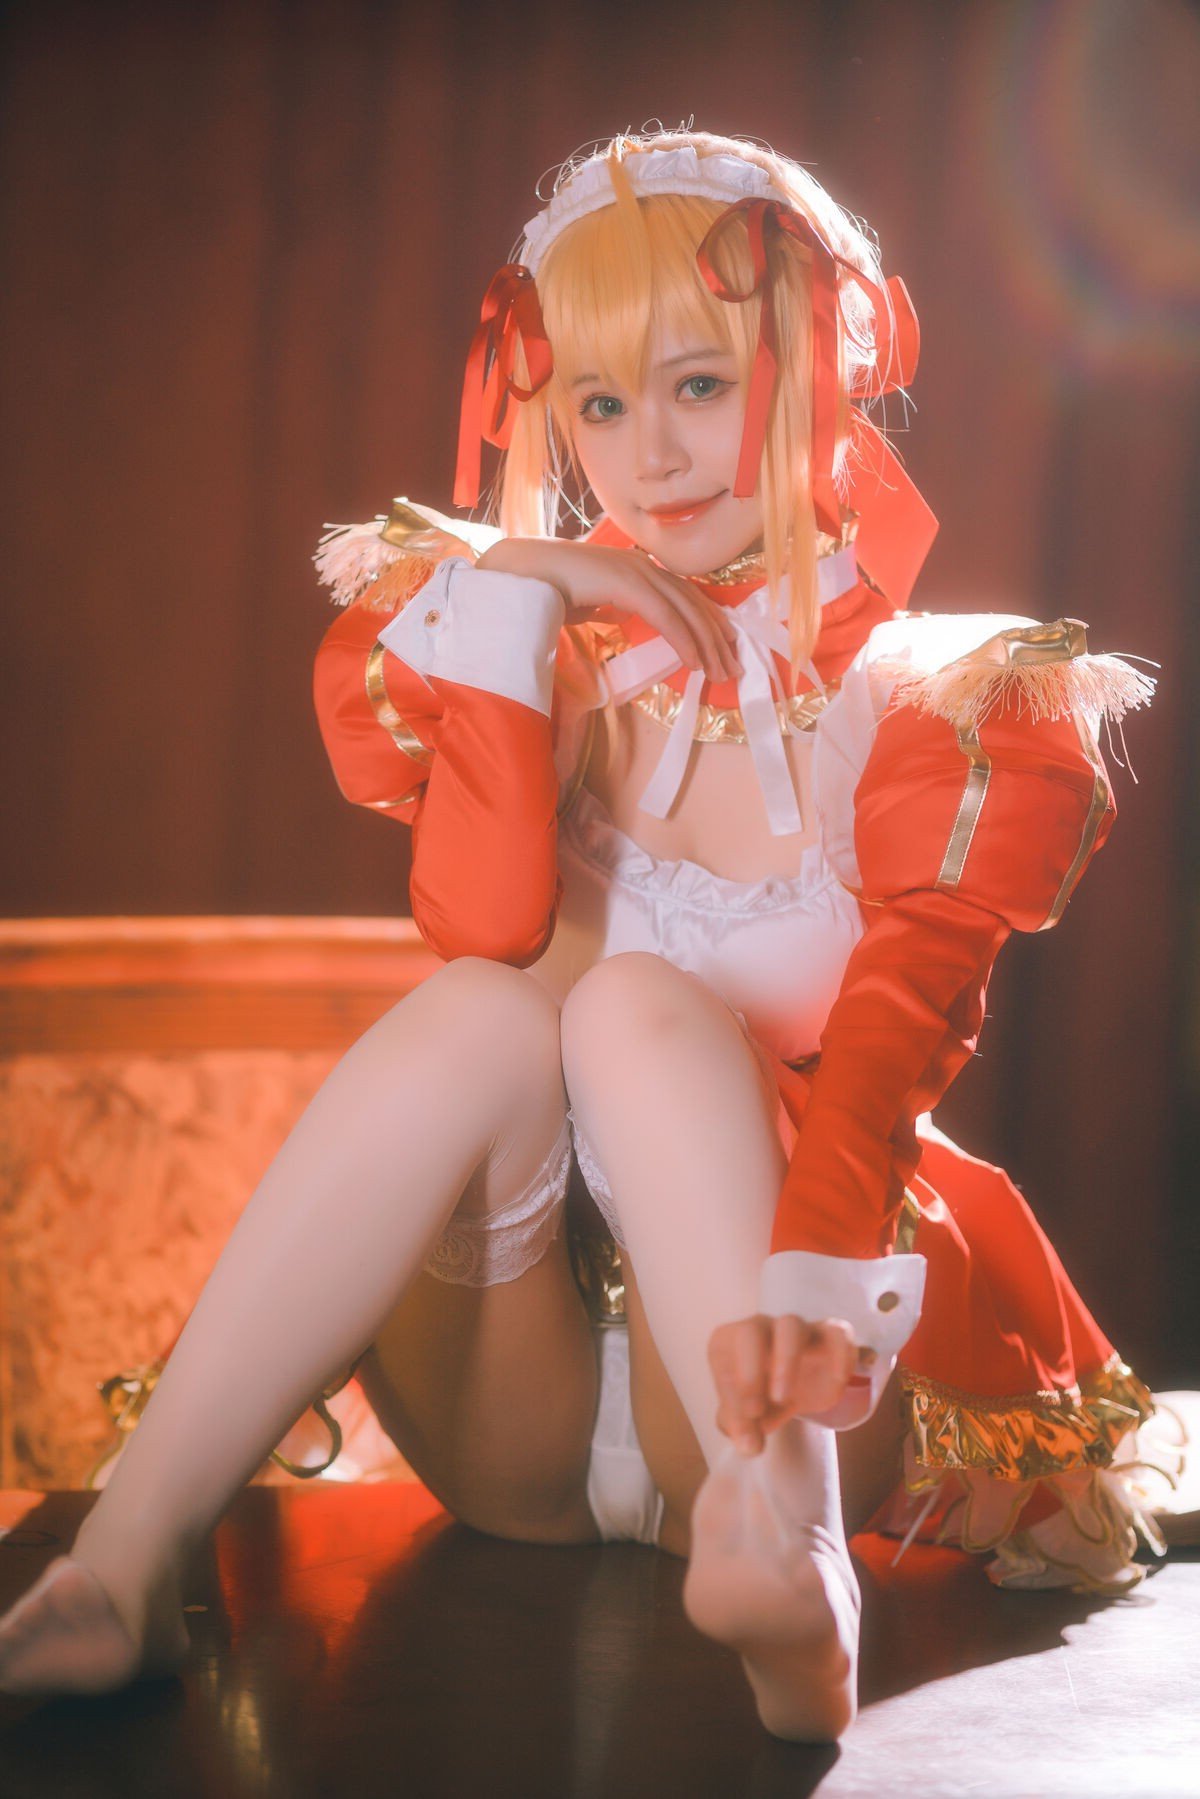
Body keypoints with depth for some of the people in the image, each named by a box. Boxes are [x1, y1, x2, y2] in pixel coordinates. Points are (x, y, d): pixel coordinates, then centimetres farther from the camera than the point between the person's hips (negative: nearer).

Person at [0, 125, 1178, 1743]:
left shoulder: (932, 710, -1)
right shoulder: (547, 654, 6)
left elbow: (901, 1027, -21)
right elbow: (479, 931, -14)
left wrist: (807, 1281, -39)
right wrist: (509, 604, -17)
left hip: (777, 1388, -2)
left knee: (638, 1001, -26)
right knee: (479, 1011, -27)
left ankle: (778, 1547, -46)